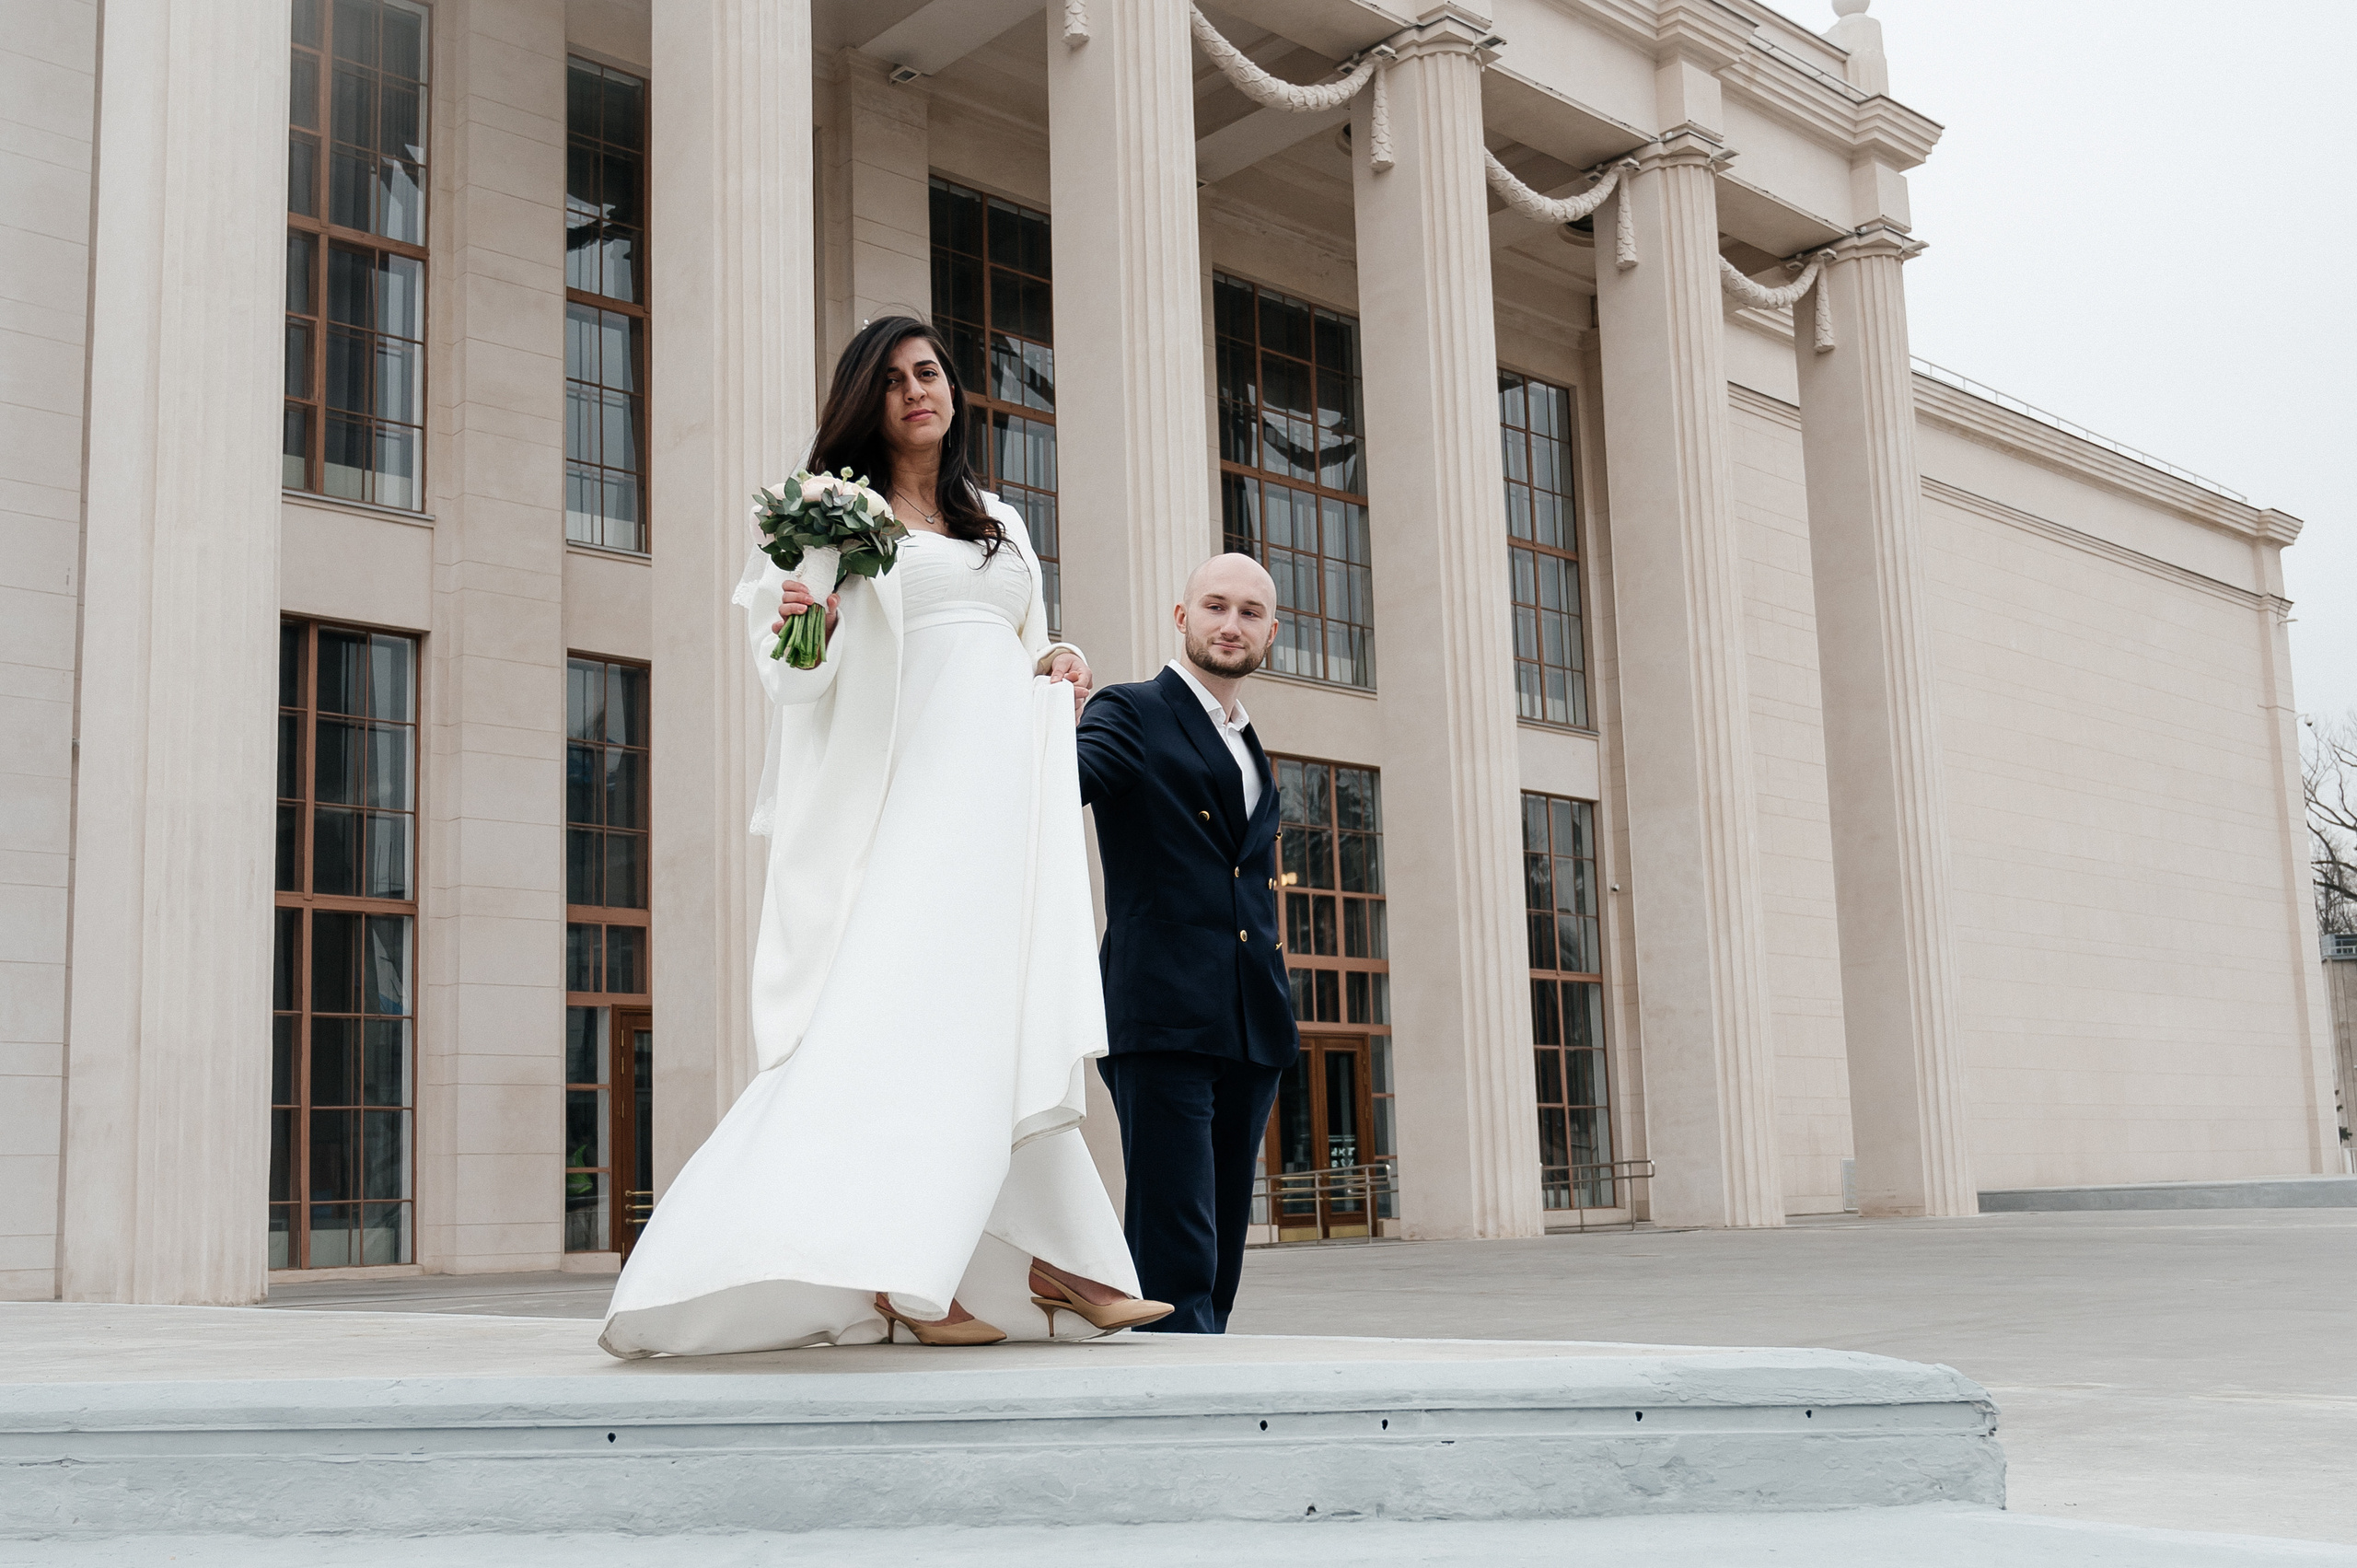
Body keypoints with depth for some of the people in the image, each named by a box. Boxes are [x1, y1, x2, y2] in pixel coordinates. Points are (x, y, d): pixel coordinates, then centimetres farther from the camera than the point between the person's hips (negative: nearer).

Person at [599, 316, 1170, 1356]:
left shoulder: (1001, 524, 23)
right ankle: (900, 1269, -17)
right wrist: (801, 634, -22)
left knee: (1005, 1017, 3)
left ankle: (1050, 1262, 3)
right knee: (918, 996, -15)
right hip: (904, 782, -5)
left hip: (1006, 784, 5)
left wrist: (1059, 672, 5)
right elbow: (789, 671, 0)